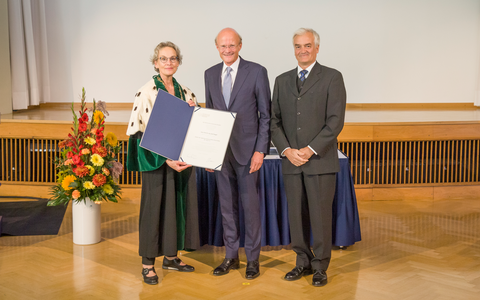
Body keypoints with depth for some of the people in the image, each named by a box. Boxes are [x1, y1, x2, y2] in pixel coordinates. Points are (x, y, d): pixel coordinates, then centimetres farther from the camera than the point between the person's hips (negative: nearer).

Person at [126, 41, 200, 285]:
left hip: (183, 159, 6)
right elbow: (144, 131, -13)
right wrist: (166, 158, -21)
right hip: (157, 160, -6)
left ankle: (171, 257, 25)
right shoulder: (146, 92, -7)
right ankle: (148, 263, 11)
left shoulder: (185, 91, 10)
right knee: (155, 207, 0)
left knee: (179, 205, 11)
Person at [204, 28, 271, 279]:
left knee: (250, 205, 2)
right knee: (227, 205, 11)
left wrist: (260, 150, -11)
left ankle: (253, 259, 15)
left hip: (246, 150, -4)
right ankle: (231, 256, 23)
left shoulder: (257, 72, -5)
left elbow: (265, 115, -5)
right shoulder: (210, 74, 9)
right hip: (220, 150, 4)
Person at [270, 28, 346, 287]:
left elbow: (335, 121, -7)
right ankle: (303, 261, 22)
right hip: (291, 161, 4)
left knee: (320, 215, 1)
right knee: (296, 215, 8)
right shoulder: (282, 81, 14)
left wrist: (310, 150, -13)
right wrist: (286, 150, -5)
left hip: (320, 160, -4)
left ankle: (320, 266, 14)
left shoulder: (332, 78, 0)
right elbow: (275, 121, 10)